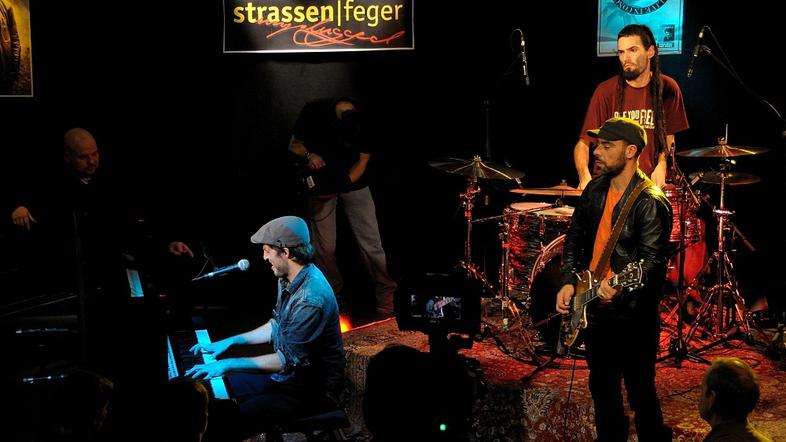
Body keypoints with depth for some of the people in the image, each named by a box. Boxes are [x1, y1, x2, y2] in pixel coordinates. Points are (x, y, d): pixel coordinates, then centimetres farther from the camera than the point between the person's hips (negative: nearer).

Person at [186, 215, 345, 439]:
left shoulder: (311, 299, -30)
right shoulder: (288, 279, 1)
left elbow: (286, 359, -27)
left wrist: (228, 364, -23)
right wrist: (229, 342, 11)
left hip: (311, 389, -9)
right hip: (287, 372, 9)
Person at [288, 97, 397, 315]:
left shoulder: (362, 120, -18)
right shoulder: (313, 111, -19)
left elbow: (363, 159, -7)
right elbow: (294, 145, -4)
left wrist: (347, 181, -24)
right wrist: (309, 155, -25)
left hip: (354, 181, 0)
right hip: (321, 181, 0)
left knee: (371, 240, -7)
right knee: (325, 246, 0)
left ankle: (387, 296, 0)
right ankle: (333, 298, 15)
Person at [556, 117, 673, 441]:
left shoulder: (650, 202, -17)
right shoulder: (595, 190, 7)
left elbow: (653, 259, -24)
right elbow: (575, 238, 15)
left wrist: (618, 284, -40)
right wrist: (569, 282, 2)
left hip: (633, 316, -8)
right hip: (595, 308, 8)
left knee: (641, 394, -1)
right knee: (602, 389, 20)